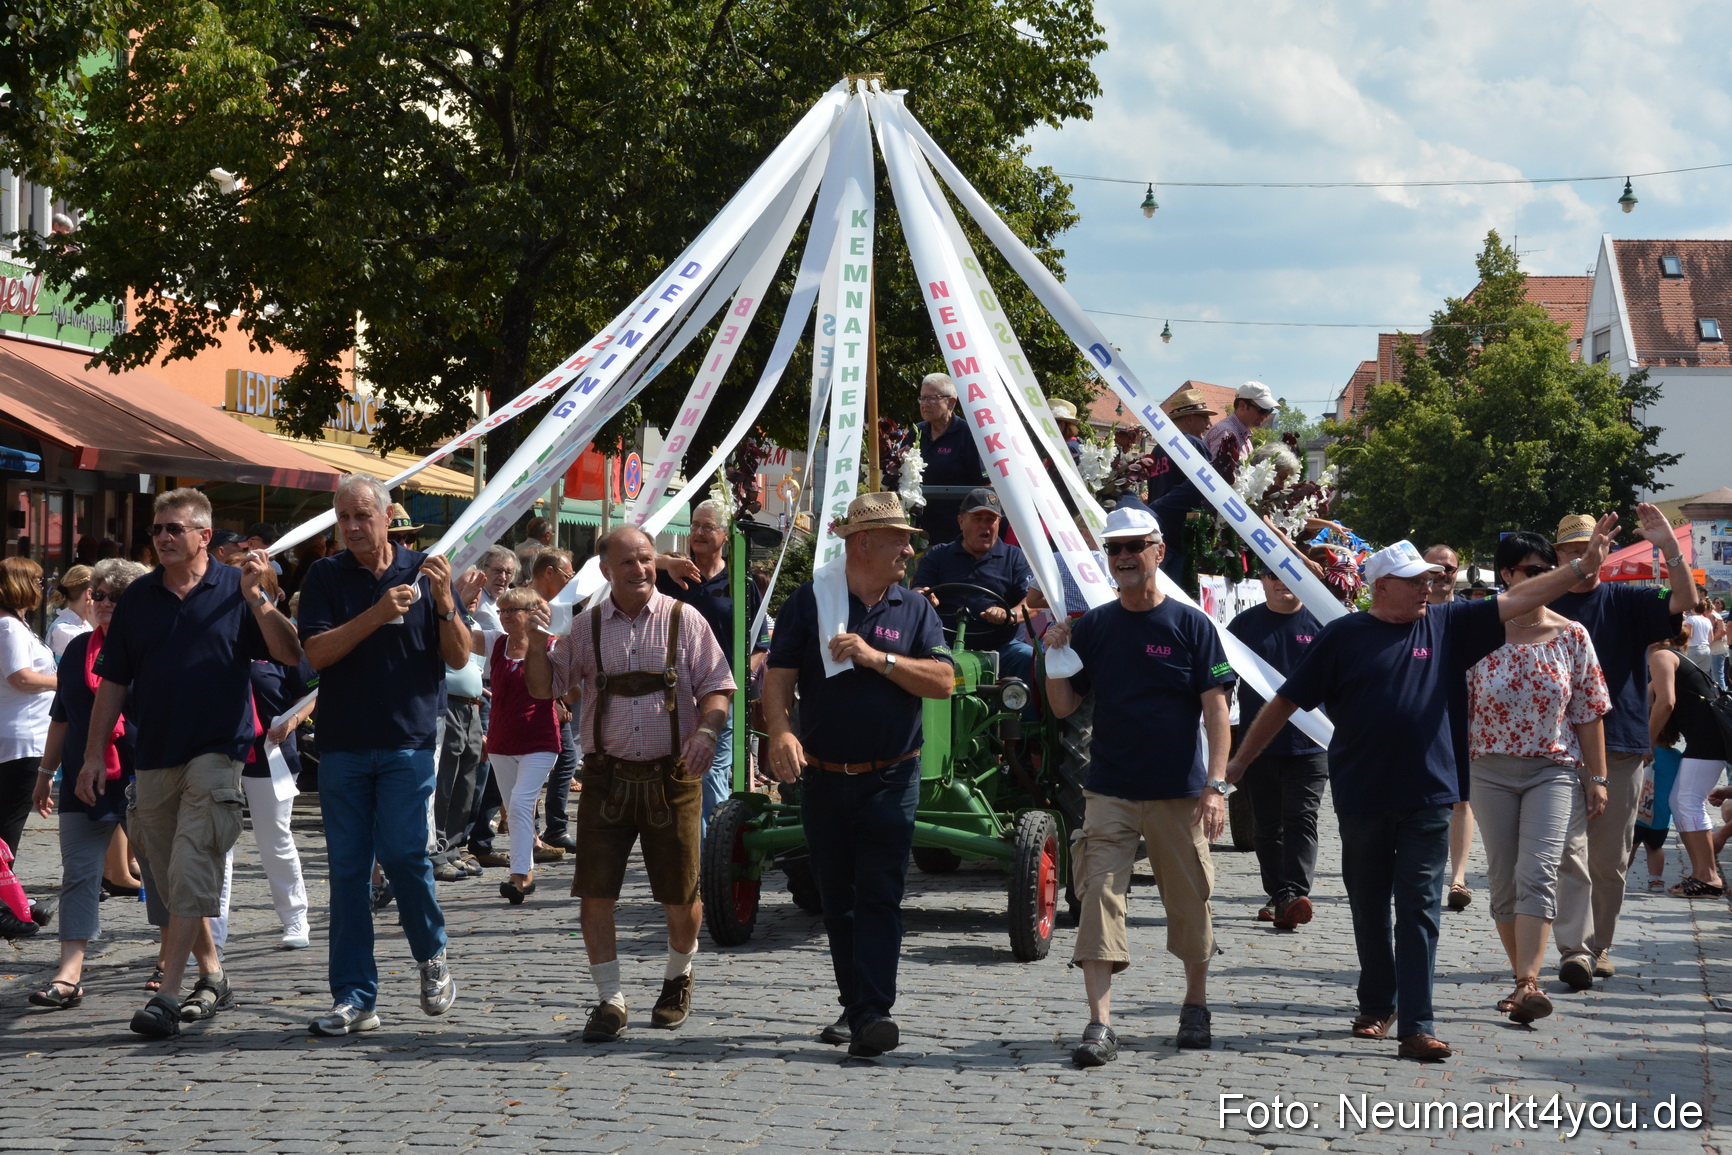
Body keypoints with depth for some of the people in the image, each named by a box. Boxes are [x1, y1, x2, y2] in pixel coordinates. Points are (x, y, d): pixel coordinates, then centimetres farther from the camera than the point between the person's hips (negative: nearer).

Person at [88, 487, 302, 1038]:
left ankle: (168, 994, -17)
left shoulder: (235, 589, 0)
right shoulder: (138, 596, 10)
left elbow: (291, 654, -8)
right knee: (169, 880, 10)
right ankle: (212, 977, 25)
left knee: (191, 872, -14)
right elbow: (113, 681, 12)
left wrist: (256, 599, -20)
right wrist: (94, 753, 8)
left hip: (216, 751, -5)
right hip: (154, 755, 5)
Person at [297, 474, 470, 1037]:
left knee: (403, 855, -11)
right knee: (348, 869, 2)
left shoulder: (423, 571, 6)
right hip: (342, 743, 1)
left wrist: (444, 603, -13)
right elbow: (316, 652, -8)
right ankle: (354, 998, 7)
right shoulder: (326, 576, 5)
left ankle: (432, 957, 16)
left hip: (408, 741, -1)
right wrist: (376, 615, -18)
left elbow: (459, 657, 4)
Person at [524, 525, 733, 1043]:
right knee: (595, 893, -4)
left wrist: (706, 731, -18)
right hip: (607, 777, 1)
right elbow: (543, 687, 11)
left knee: (681, 897, 5)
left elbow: (717, 688, 1)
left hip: (671, 777, -1)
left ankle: (678, 978, 33)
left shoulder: (684, 621, 2)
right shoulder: (585, 628, 7)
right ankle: (610, 1000, 7)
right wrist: (536, 642, -7)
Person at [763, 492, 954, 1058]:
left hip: (891, 778, -1)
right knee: (837, 899, 10)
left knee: (879, 897, -9)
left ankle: (875, 1013, -14)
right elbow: (777, 676, -3)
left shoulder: (914, 609, 6)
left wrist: (877, 658, -15)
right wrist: (780, 730, -21)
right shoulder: (808, 602, 2)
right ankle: (853, 1006, 21)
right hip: (823, 778, 1)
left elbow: (943, 680, -5)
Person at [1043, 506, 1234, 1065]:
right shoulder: (1092, 626, 6)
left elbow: (1216, 709, -4)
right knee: (1099, 897, -10)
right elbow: (1063, 706, 8)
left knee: (1190, 902, 8)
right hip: (1110, 791, 1)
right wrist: (1055, 656, -10)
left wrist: (1216, 786, -12)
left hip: (1179, 793, -1)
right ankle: (1099, 1024, -12)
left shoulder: (1190, 624, -2)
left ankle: (1196, 1006, 29)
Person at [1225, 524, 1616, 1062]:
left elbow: (1515, 601, 3)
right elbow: (1287, 700, 1)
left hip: (1427, 798, 1)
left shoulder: (1445, 626, 5)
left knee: (1419, 910, -3)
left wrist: (1581, 565, -5)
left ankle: (1417, 1026, -6)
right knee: (1370, 910, 12)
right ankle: (1376, 1006, 30)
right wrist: (1240, 761, 1)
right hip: (1362, 799, -1)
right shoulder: (1344, 636, -2)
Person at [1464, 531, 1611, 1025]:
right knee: (1503, 879, 5)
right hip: (1491, 770, 1)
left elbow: (1588, 712, 5)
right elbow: (1460, 706, 3)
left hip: (1554, 768, -1)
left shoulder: (1572, 636, 2)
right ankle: (1525, 981, 16)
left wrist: (1596, 776, 3)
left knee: (1537, 873, -16)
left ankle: (1527, 984, -24)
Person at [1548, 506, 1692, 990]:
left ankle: (1599, 946, 20)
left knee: (1610, 860, 8)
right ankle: (1574, 950, -17)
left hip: (1621, 745, 1)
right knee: (1570, 851, -11)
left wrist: (1669, 547, -22)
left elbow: (1685, 601, -7)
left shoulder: (1626, 602, 7)